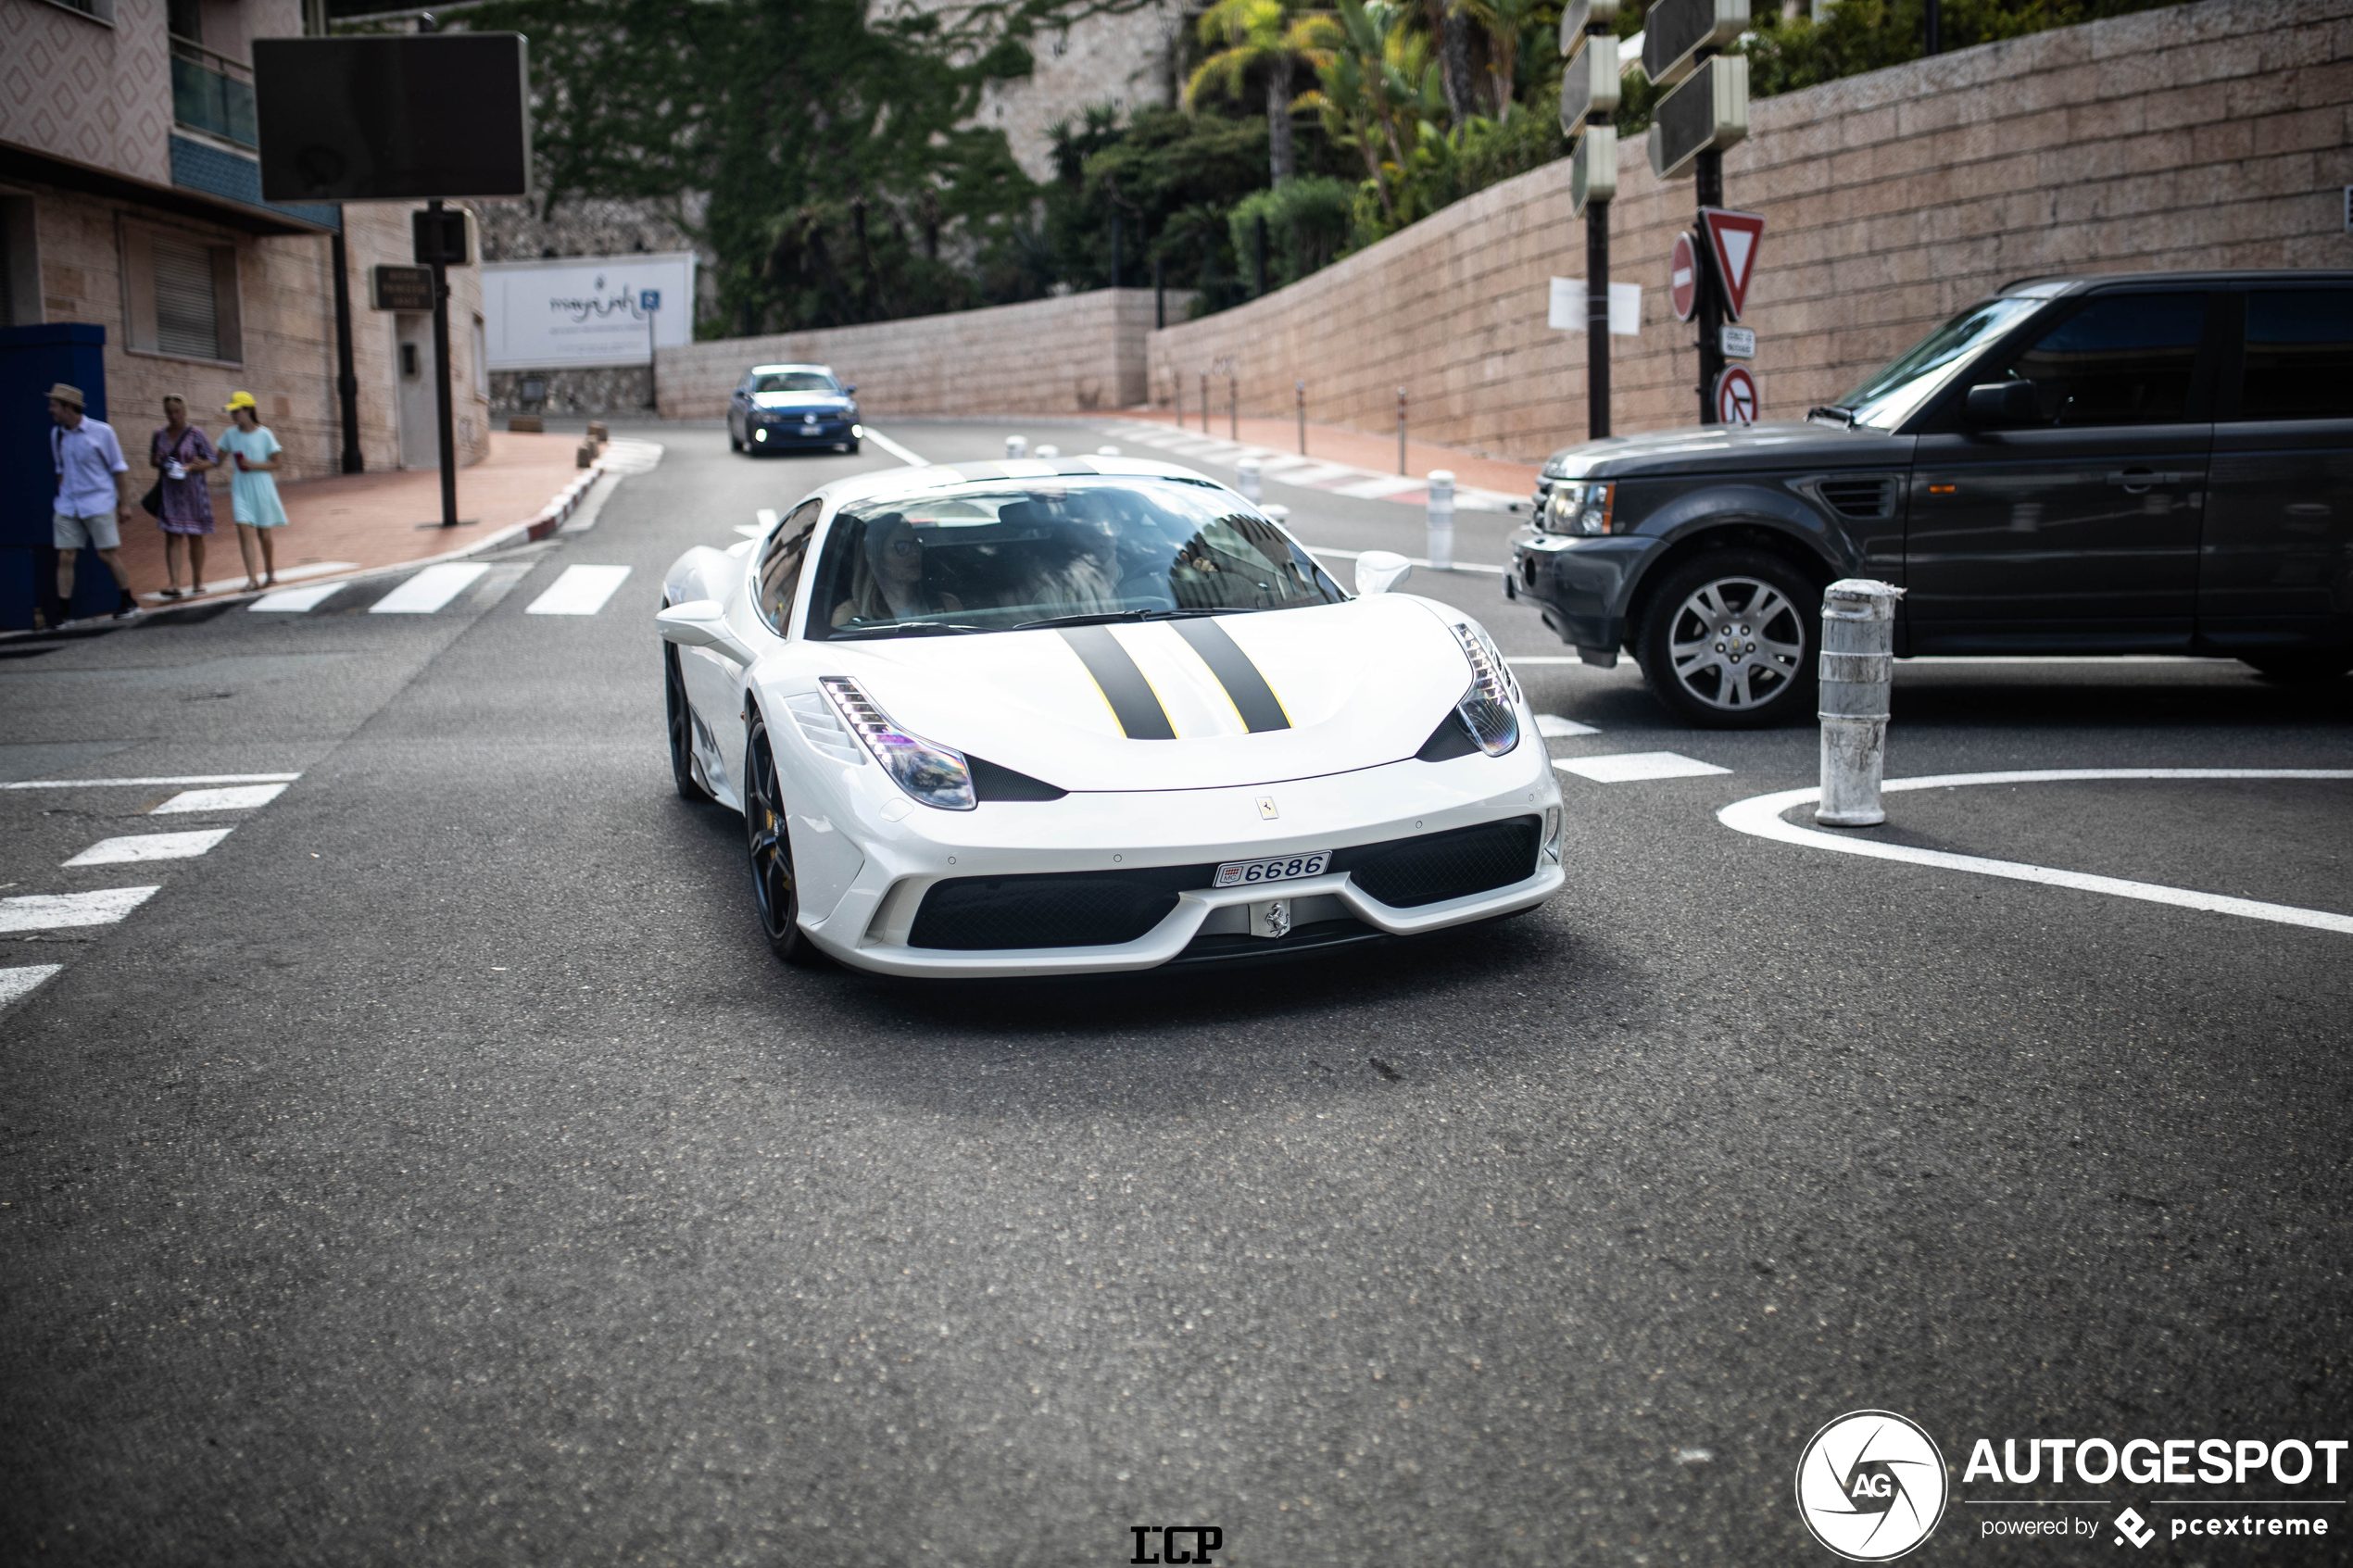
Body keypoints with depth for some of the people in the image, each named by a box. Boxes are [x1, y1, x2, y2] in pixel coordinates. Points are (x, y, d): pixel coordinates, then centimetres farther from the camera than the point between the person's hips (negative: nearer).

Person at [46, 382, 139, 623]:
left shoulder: (101, 432, -6)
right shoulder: (56, 435, 8)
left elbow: (119, 469, -2)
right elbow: (61, 470, 19)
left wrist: (124, 504, -4)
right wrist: (62, 498, 17)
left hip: (99, 505, -4)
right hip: (67, 507, 4)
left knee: (108, 554, -3)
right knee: (64, 557, -1)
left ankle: (128, 603, 13)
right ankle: (62, 613, 1)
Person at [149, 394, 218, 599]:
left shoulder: (195, 435, -3)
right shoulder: (159, 436, 8)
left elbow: (213, 460, -3)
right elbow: (152, 458, 22)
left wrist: (191, 467, -18)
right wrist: (158, 461, -2)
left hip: (193, 491, -2)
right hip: (169, 492, 2)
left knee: (195, 537, 7)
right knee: (172, 536, -8)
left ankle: (197, 581, 20)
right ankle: (173, 584, -15)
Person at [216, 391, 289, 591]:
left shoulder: (264, 434, -4)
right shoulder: (230, 435, 7)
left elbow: (274, 464, -2)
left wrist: (253, 464, -17)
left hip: (261, 488, -2)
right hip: (240, 489, 2)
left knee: (263, 533, 6)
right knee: (244, 530, -12)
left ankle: (270, 573, 27)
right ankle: (252, 579, -16)